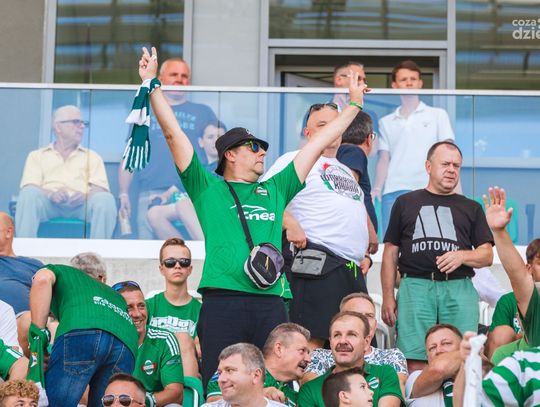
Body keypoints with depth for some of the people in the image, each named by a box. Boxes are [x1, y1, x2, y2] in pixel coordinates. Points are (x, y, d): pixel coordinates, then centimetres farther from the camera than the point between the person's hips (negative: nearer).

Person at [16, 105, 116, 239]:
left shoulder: (92, 157, 25)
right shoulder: (37, 156, 21)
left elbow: (100, 189, 8)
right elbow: (29, 188, 4)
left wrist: (86, 196, -16)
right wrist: (50, 194, -19)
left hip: (81, 206, 1)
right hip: (48, 204, -1)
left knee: (106, 199, -31)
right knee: (29, 194, -33)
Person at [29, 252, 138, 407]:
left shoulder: (62, 272, 33)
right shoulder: (116, 296, 43)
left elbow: (42, 279, 9)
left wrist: (37, 333, 9)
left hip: (81, 332, -4)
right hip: (127, 344, 4)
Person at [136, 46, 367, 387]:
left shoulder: (275, 190, 22)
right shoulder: (208, 188, 11)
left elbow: (320, 142, 28)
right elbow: (173, 133, 7)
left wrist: (354, 105, 33)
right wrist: (152, 84, 5)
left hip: (272, 302, 4)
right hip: (223, 299, -4)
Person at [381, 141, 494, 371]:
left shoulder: (471, 208, 22)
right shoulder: (406, 203, 20)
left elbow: (487, 255, 15)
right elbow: (391, 253, 16)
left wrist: (462, 256, -6)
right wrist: (388, 297, 7)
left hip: (459, 289, 1)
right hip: (415, 286, -1)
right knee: (415, 364, -11)